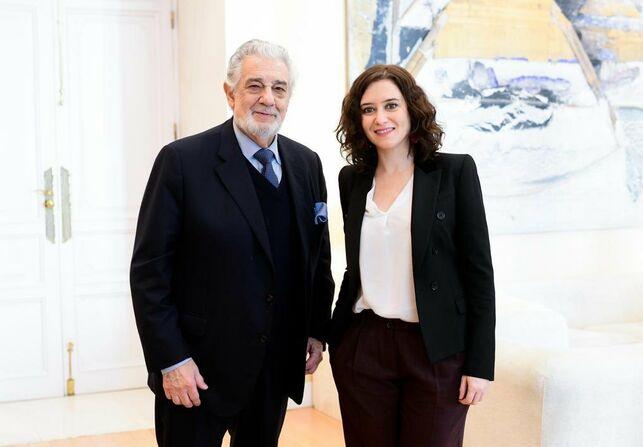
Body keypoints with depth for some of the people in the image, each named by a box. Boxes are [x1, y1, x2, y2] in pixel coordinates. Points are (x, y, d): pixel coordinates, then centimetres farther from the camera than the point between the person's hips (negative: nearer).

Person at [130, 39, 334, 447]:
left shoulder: (307, 164, 5)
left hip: (278, 364, 5)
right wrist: (170, 359, -14)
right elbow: (149, 270, -11)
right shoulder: (183, 161, -11)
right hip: (198, 367, -4)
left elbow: (319, 255, 13)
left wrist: (317, 332, 10)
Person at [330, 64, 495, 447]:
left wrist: (480, 364, -8)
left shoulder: (455, 171, -4)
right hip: (362, 347, 3)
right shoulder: (352, 179, 8)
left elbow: (479, 270, -5)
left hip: (437, 352, -3)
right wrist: (334, 338, 11)